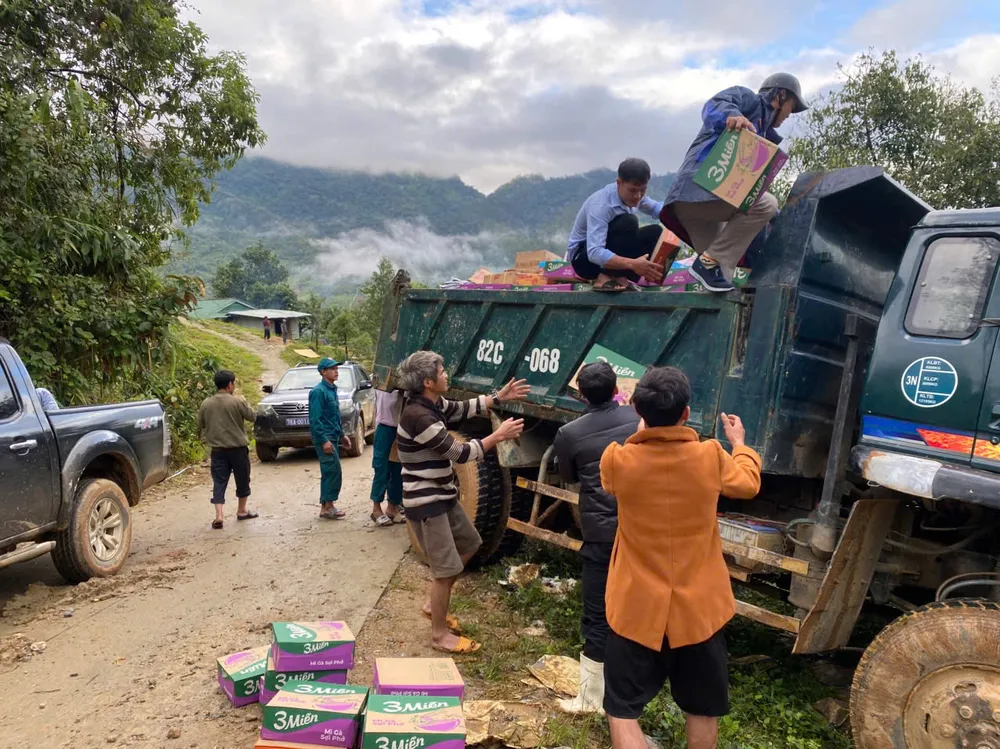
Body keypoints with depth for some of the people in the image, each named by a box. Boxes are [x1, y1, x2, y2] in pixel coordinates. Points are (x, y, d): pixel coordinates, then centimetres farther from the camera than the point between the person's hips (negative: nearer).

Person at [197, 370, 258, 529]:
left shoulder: (206, 403, 1)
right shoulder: (238, 401, -13)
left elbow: (200, 426, 9)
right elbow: (252, 416, -2)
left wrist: (205, 439, 27)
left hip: (217, 450, 3)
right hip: (238, 448, -3)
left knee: (219, 482, 4)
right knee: (242, 480, 15)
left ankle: (218, 516, -8)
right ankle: (242, 511, 28)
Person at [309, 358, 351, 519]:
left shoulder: (332, 389, 15)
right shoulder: (319, 391, -14)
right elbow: (315, 419, -19)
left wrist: (341, 435, 21)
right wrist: (324, 440, -22)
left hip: (332, 437, 9)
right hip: (325, 438, -9)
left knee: (329, 473, 11)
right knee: (334, 472, -9)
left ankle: (326, 505, 17)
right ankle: (328, 507, -3)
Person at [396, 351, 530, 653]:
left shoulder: (434, 405, 2)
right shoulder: (419, 416, -27)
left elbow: (465, 408, 18)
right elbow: (461, 453, -24)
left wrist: (500, 397, 10)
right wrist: (499, 436, -16)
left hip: (442, 495, 10)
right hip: (425, 502, -10)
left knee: (469, 543, 23)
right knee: (446, 568, -1)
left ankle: (433, 604, 35)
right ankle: (440, 634, 17)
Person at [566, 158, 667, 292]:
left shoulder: (632, 195, -6)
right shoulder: (601, 204, -30)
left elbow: (654, 208, 15)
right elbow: (594, 253, -39)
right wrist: (632, 264, -49)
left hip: (608, 254, 8)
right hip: (584, 257, -8)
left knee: (655, 232, -4)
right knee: (628, 223, -28)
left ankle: (618, 276, -11)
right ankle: (605, 278, -23)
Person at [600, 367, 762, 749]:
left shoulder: (617, 460, -15)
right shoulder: (711, 457, -12)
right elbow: (748, 484, 11)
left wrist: (645, 429, 23)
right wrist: (739, 443, 30)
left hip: (638, 609, -2)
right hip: (699, 608, 2)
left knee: (623, 709, 12)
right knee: (702, 710, 21)